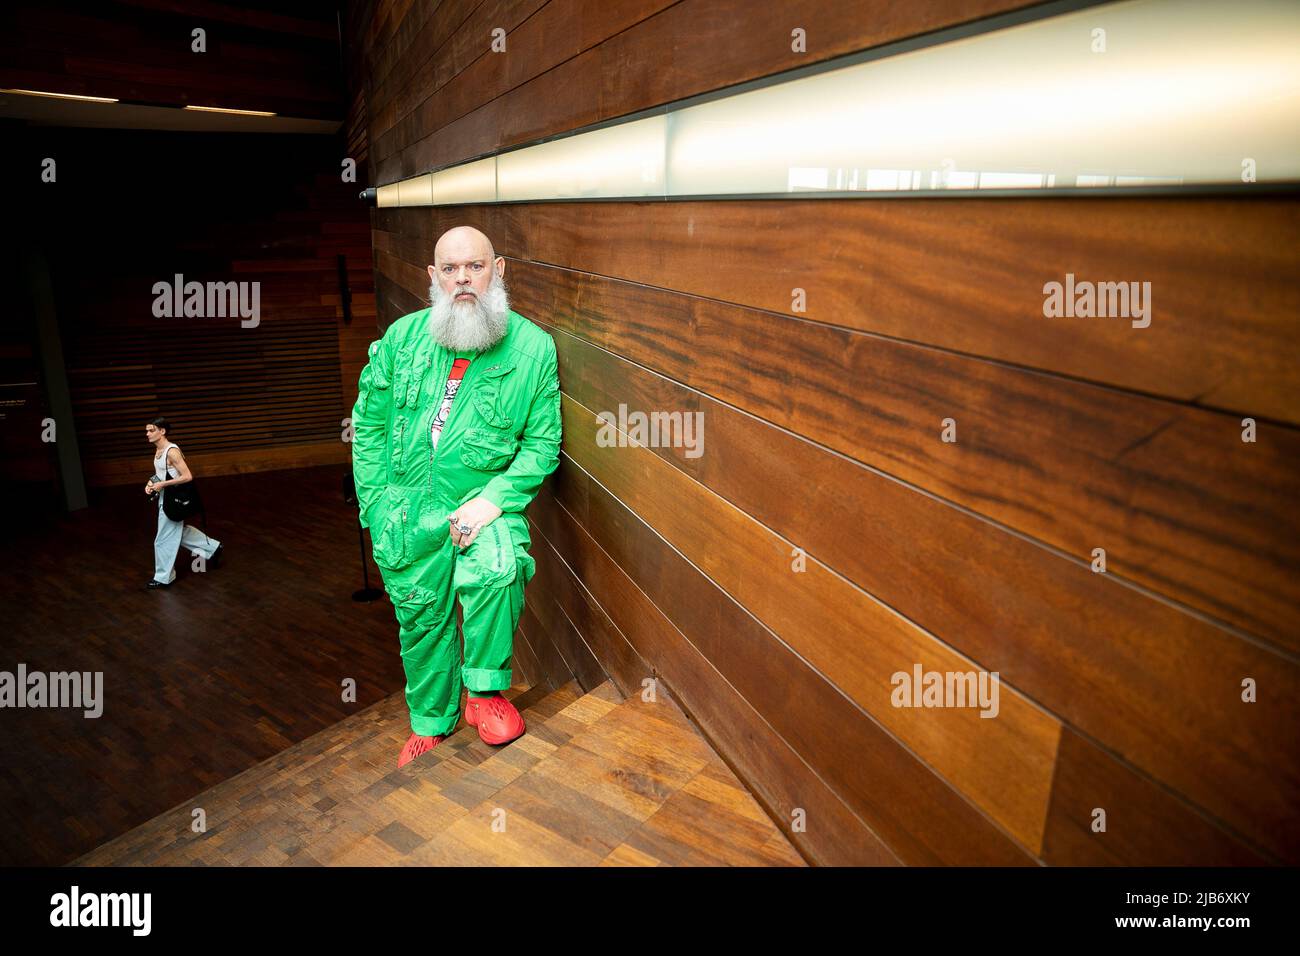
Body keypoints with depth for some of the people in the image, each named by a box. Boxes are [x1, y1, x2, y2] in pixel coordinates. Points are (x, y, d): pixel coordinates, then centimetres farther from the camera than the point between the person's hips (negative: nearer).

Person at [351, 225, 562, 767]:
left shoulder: (532, 346, -5)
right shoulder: (403, 336, 2)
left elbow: (542, 442, -5)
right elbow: (368, 423, 8)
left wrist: (493, 500, -17)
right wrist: (376, 505, 1)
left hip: (484, 501, -2)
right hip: (408, 508, 3)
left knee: (497, 570, -31)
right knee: (420, 615, 11)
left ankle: (484, 689, -5)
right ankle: (430, 723, 36)